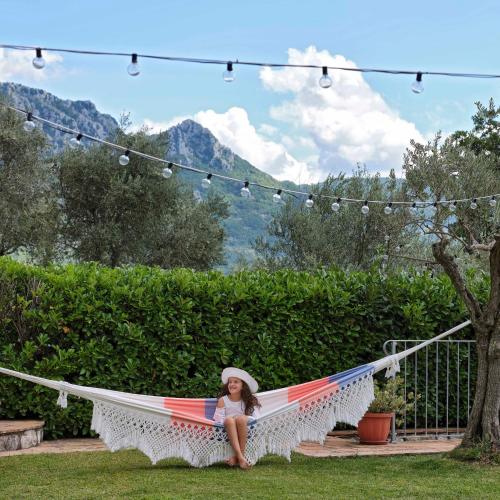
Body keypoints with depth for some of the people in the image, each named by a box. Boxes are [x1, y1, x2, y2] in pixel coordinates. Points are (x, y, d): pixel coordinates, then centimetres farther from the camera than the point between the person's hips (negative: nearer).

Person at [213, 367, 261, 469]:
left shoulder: (249, 401, 8)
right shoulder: (222, 401, 7)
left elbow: (257, 418, -2)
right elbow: (218, 419, 2)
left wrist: (244, 419, -16)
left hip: (245, 428, 0)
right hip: (228, 428, 0)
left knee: (241, 418, -34)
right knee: (229, 419, -35)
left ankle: (239, 455, -32)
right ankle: (240, 457, -48)